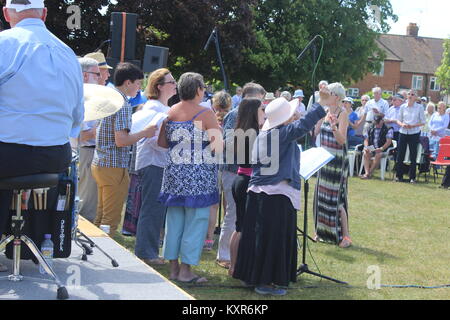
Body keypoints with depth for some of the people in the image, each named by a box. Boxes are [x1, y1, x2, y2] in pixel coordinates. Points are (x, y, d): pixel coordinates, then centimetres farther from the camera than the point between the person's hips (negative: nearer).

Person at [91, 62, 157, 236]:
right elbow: (121, 140, -23)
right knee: (111, 220, -3)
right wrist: (145, 133, -11)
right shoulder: (123, 105, -16)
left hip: (99, 163, 9)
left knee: (101, 216, 16)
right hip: (114, 167, -9)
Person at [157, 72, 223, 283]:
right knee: (195, 221, 2)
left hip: (174, 171, 6)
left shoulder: (170, 112, 5)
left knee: (174, 219, 12)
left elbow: (161, 143, 8)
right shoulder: (206, 114, -10)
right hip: (198, 174, -5)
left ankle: (174, 267, 18)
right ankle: (186, 270, 4)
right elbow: (219, 145, -14)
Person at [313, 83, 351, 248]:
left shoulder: (342, 113, -13)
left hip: (337, 160, -7)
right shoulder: (325, 112, 8)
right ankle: (324, 231, 23)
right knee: (322, 195, 12)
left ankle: (345, 236, 0)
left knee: (336, 198, -7)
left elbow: (342, 140, -20)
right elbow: (314, 132, 7)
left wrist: (334, 127, -36)